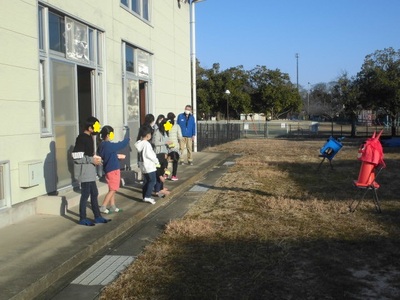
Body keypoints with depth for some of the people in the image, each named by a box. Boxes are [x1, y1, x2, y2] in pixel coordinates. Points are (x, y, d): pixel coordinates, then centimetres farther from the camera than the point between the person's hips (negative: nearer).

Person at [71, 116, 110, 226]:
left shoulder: (89, 137, 12)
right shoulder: (81, 138, -17)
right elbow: (76, 156, -24)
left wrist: (95, 157, 3)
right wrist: (92, 160, -20)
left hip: (90, 170, 10)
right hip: (84, 171, -10)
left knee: (94, 193, 14)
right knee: (85, 194, -1)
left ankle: (98, 217, 23)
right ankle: (82, 219, 10)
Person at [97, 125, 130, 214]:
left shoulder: (102, 145, 6)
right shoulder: (109, 145, -22)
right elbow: (123, 144, -13)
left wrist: (117, 156, 18)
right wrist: (127, 137, 4)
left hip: (109, 169, 9)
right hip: (113, 170, -9)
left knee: (112, 189, 16)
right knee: (112, 189, -2)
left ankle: (112, 206, 22)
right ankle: (103, 207, -1)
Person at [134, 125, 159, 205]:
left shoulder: (139, 143, 7)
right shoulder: (147, 144, -20)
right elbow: (149, 155, -20)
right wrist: (156, 161, -8)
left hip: (143, 165, 9)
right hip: (149, 165, -9)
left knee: (146, 181, 14)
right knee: (152, 181, -4)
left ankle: (145, 197, 17)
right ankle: (147, 196, -11)